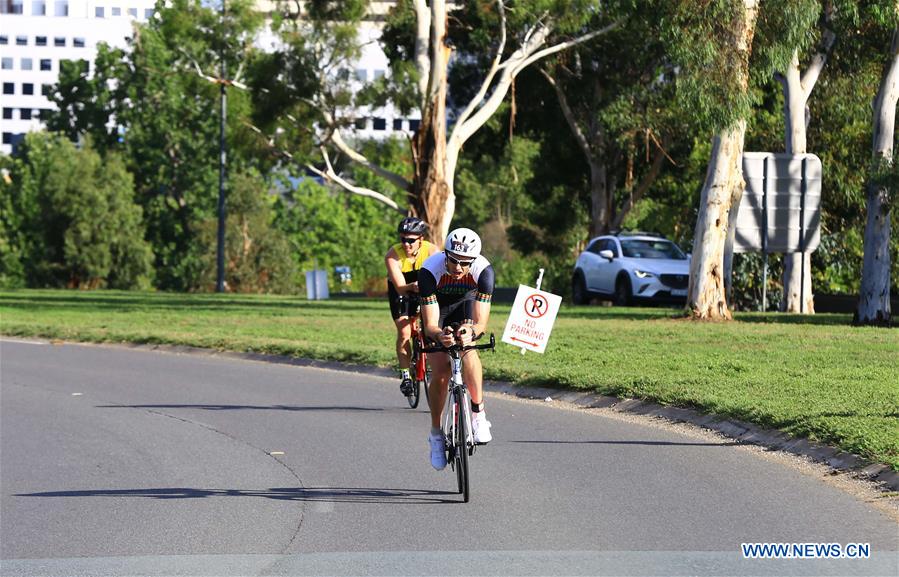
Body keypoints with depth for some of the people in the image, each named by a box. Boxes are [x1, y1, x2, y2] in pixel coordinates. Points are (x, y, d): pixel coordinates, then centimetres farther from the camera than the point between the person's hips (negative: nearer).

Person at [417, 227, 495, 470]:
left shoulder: (483, 271, -34)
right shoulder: (430, 271, -36)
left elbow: (481, 322, -36)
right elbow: (430, 325, -37)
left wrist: (471, 332, -59)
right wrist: (439, 335, -60)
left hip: (466, 305, 0)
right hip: (437, 308, 0)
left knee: (468, 350, -30)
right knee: (440, 372, -14)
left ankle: (478, 416, -21)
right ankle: (436, 434, 5)